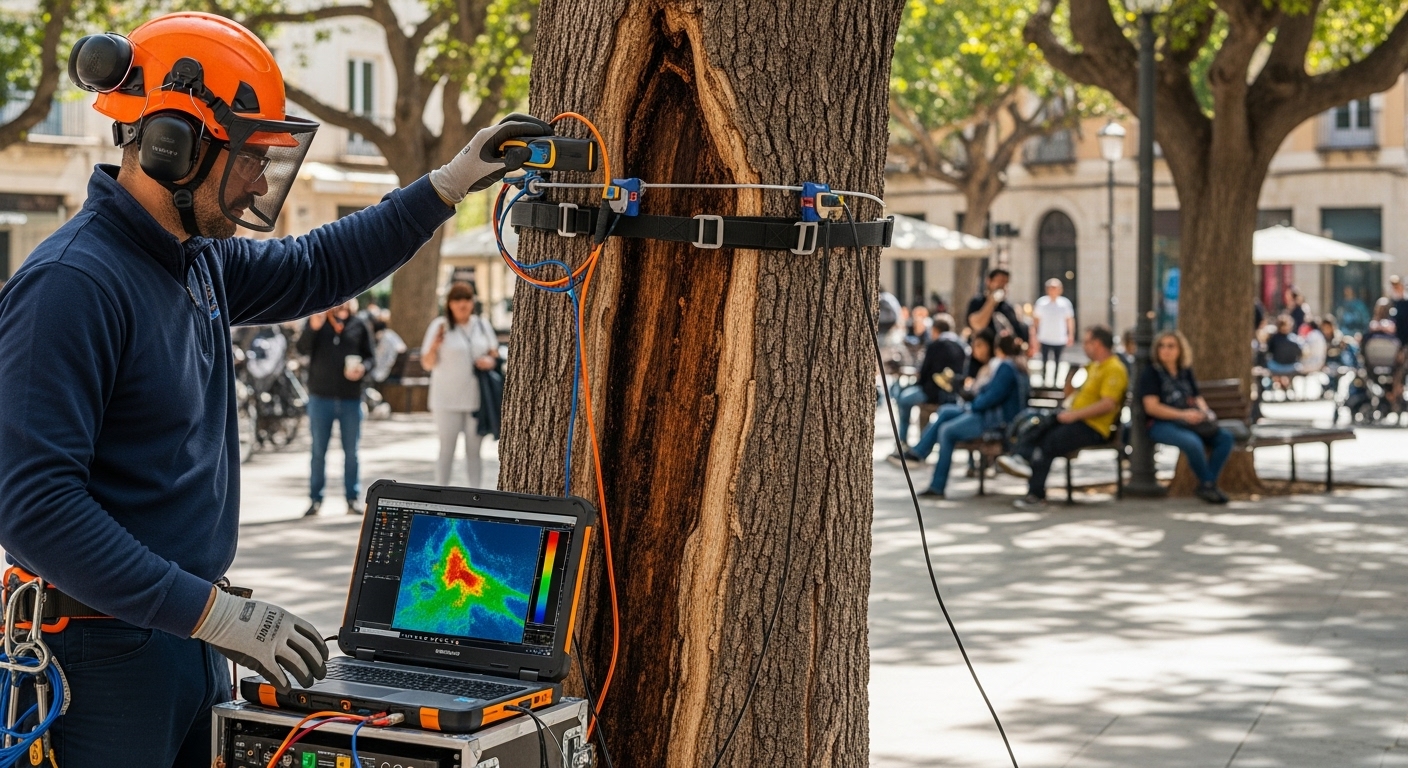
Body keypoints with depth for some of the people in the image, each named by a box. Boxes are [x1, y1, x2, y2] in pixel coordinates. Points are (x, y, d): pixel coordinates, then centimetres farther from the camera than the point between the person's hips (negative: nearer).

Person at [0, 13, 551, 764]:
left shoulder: (202, 261, 8)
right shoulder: (71, 284, -21)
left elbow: (313, 268, 28)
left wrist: (448, 185, 22)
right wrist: (210, 611, -27)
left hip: (187, 638, 9)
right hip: (104, 659, -9)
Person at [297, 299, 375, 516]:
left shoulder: (360, 325, 4)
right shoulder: (317, 320, 3)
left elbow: (370, 355, 7)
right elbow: (302, 349, -9)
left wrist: (363, 368, -14)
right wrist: (313, 328, -26)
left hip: (351, 398, 0)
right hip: (321, 396, 0)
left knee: (351, 452, 7)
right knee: (318, 451, 6)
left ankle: (353, 499, 14)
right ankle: (315, 499, 11)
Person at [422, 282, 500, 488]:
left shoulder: (482, 324, 7)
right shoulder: (440, 326, -4)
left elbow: (494, 353, 17)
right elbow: (427, 364, -4)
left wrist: (491, 361, -6)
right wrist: (434, 346, -24)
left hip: (476, 397, 3)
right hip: (447, 399, -3)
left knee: (474, 450, 8)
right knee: (446, 450, 0)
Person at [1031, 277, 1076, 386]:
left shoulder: (1065, 303, -2)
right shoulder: (1041, 302, -3)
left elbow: (1070, 320, 5)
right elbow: (1036, 320, 4)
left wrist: (1071, 335, 0)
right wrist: (1034, 335, 2)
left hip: (1059, 339, 1)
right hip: (1045, 339, -1)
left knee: (1057, 362, 8)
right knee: (1044, 361, 1)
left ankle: (1054, 381, 17)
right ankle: (1043, 380, 13)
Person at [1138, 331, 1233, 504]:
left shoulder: (1186, 372, 17)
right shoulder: (1151, 373, -1)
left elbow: (1198, 399, 22)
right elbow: (1151, 407, -11)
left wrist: (1205, 412, -3)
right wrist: (1183, 414, -20)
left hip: (1188, 423, 7)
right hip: (1161, 425, -6)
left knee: (1225, 437, -16)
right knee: (1193, 442, -36)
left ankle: (1207, 486, -15)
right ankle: (1208, 484, -14)